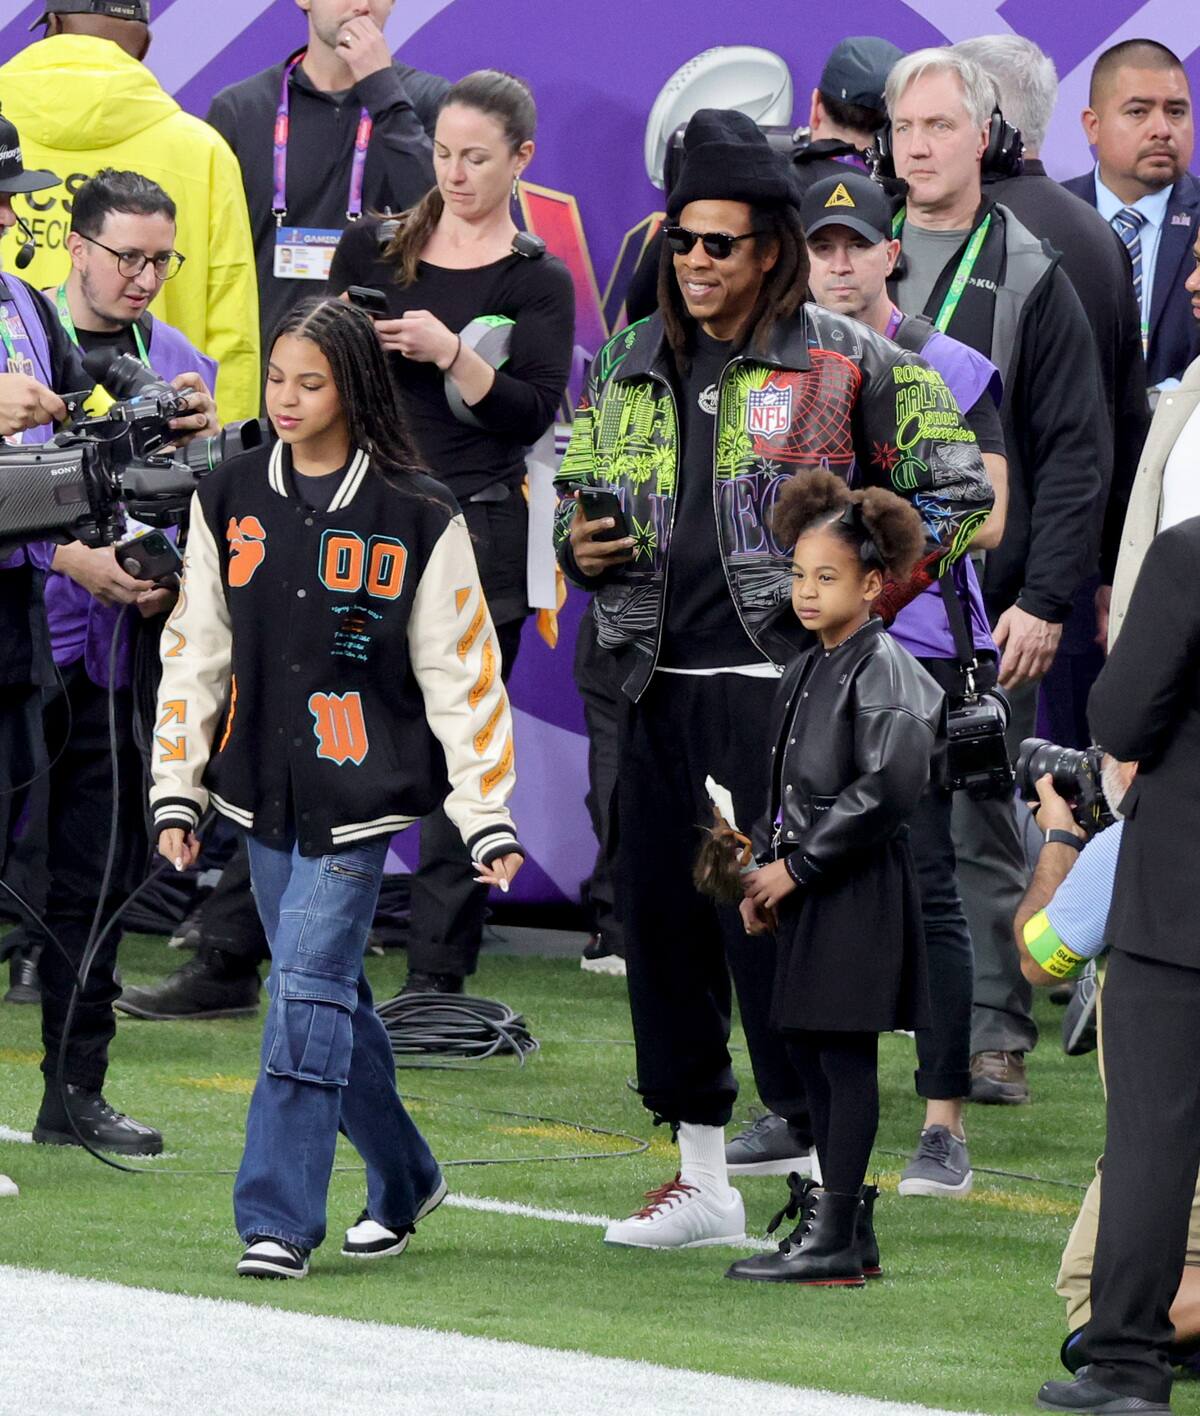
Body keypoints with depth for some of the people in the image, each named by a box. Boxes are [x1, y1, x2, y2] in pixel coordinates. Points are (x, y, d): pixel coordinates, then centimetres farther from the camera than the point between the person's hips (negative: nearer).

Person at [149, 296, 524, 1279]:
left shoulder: (417, 517, -5)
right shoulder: (230, 501, 6)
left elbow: (462, 673, -3)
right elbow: (195, 651, 10)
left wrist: (489, 821, -5)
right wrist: (177, 793, 5)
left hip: (358, 794, -5)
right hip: (261, 792, 5)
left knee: (310, 992, -12)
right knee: (328, 996, 12)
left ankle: (279, 1222, -12)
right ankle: (403, 1180, 29)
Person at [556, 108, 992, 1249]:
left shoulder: (842, 363, -1)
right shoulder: (633, 367, 15)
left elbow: (957, 488, 2)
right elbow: (578, 488, 27)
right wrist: (580, 546, 4)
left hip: (778, 680, -6)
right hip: (658, 684, 6)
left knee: (773, 920, -12)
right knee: (661, 920, 7)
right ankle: (702, 1174, 18)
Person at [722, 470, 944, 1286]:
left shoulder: (882, 670, -12)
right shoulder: (806, 670, 14)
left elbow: (889, 788, -20)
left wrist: (797, 867, -16)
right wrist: (762, 870, 7)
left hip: (861, 889, -9)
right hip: (806, 887, 9)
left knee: (844, 1052, -7)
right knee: (808, 1047, 11)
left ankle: (833, 1242, -6)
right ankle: (846, 1231, 18)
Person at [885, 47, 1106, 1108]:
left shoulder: (1030, 281, 1)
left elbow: (1076, 453, -2)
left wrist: (1045, 600, -9)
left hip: (980, 610, -3)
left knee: (979, 827, -1)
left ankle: (995, 1036, 4)